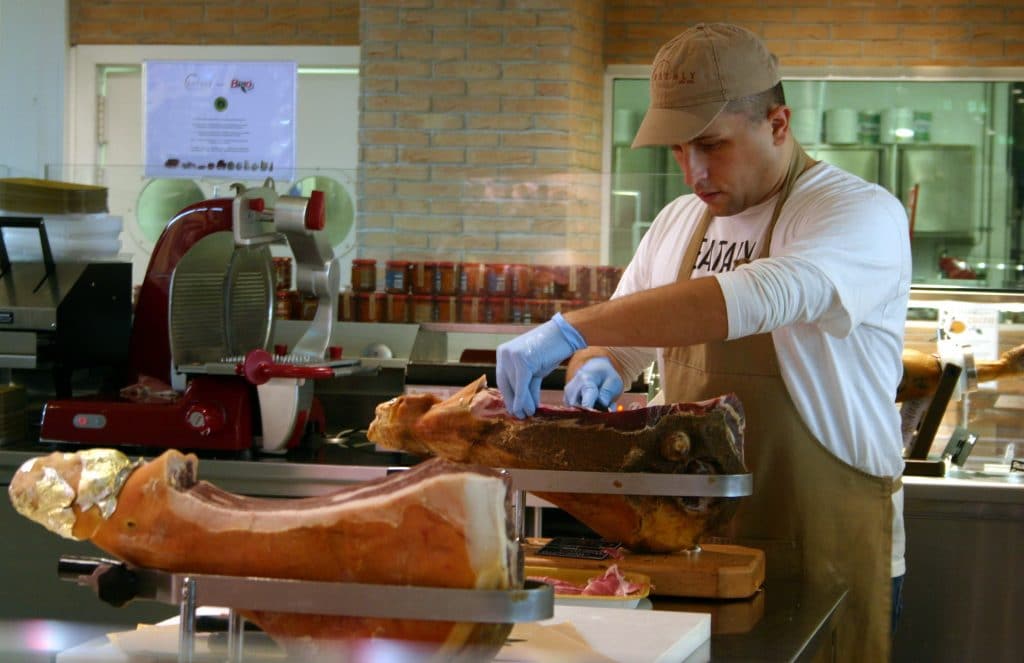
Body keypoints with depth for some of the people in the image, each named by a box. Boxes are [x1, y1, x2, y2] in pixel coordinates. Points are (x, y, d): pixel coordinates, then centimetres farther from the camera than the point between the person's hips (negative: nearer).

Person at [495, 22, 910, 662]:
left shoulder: (862, 214, -13)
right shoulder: (679, 222, 10)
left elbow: (756, 297, -31)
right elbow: (622, 337, 17)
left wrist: (573, 329, -35)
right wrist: (597, 368, -9)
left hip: (824, 557, -6)